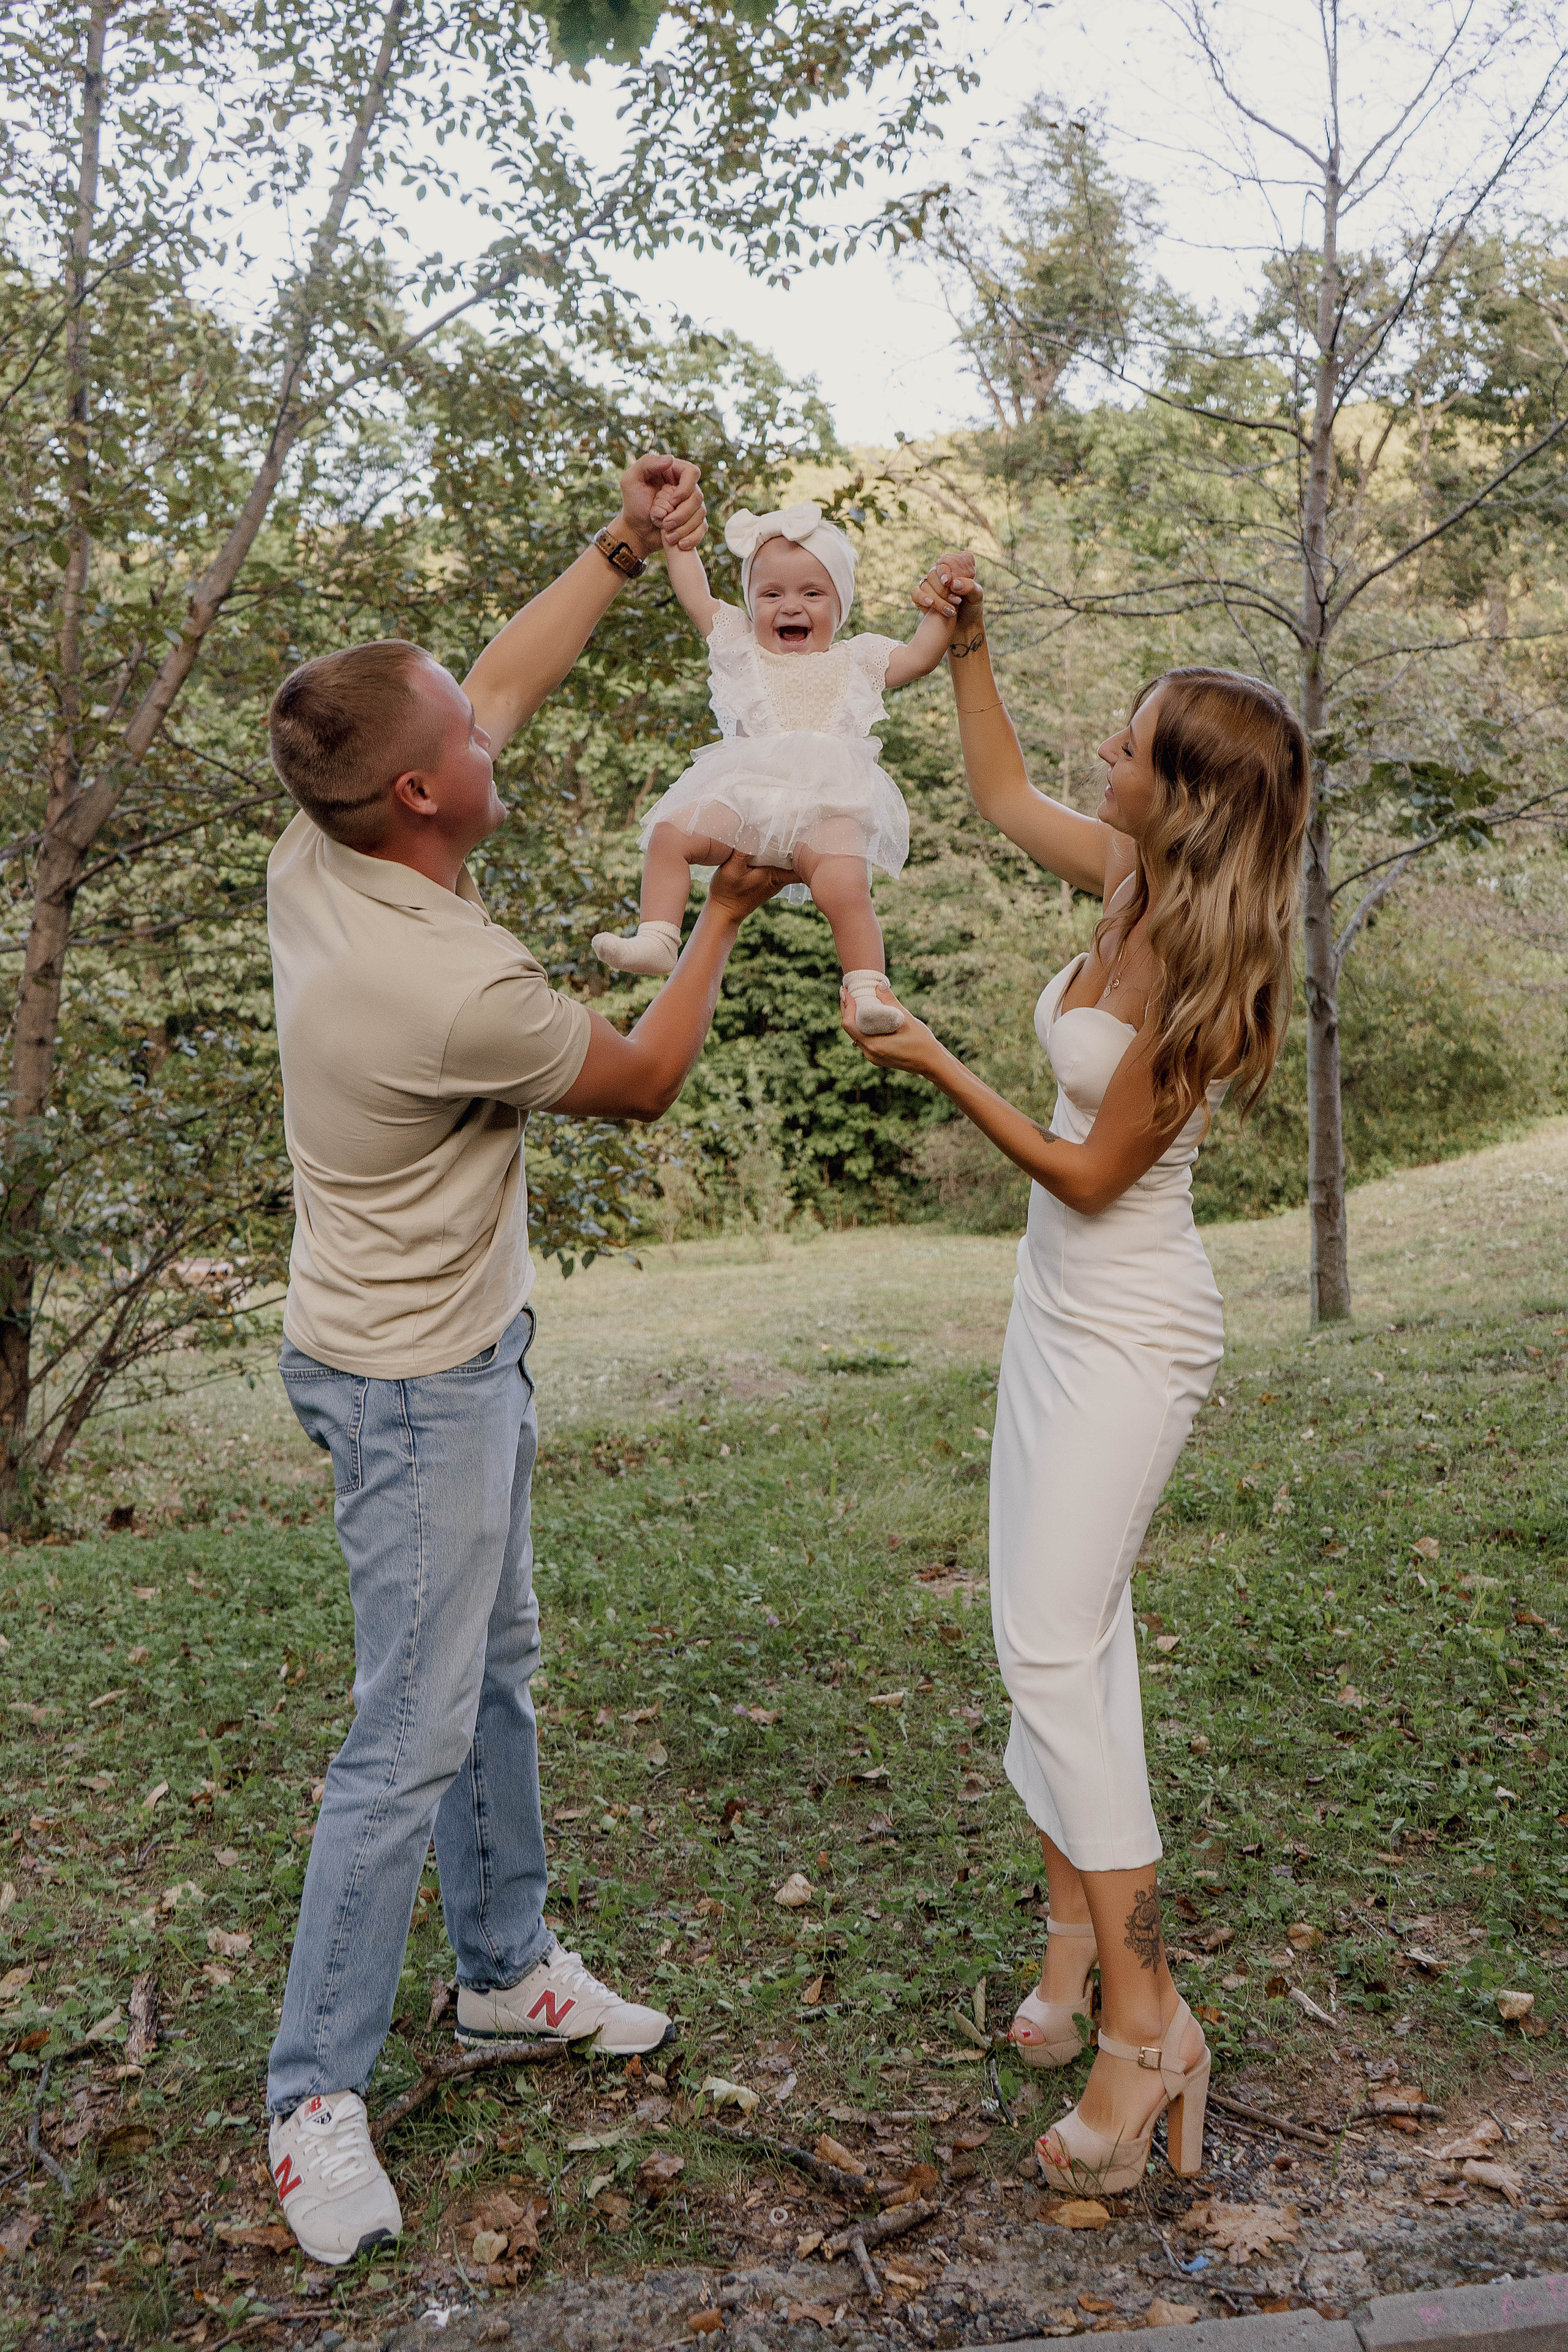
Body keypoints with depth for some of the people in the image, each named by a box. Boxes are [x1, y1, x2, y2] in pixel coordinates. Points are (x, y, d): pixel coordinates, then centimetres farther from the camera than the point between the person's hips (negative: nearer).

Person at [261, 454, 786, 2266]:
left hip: (458, 1358, 10)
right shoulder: (458, 987, -31)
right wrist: (720, 920, 2)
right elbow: (645, 1082, -10)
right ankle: (316, 2097, 15)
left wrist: (622, 552, 9)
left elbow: (498, 684, 9)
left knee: (495, 1666, 20)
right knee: (412, 1739, 0)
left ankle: (507, 1967, 37)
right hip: (414, 1387, -10)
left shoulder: (316, 857, -6)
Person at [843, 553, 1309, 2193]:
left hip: (1129, 1329, -9)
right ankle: (1074, 1931, 27)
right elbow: (1001, 795, 19)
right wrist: (966, 644, 11)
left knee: (1052, 1646, -10)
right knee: (1066, 1626, 14)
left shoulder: (1200, 974, -23)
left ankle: (1142, 2009, 0)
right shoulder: (1127, 880, 0)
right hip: (1060, 1303, 9)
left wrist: (946, 1075, -16)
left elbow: (1092, 1175, -18)